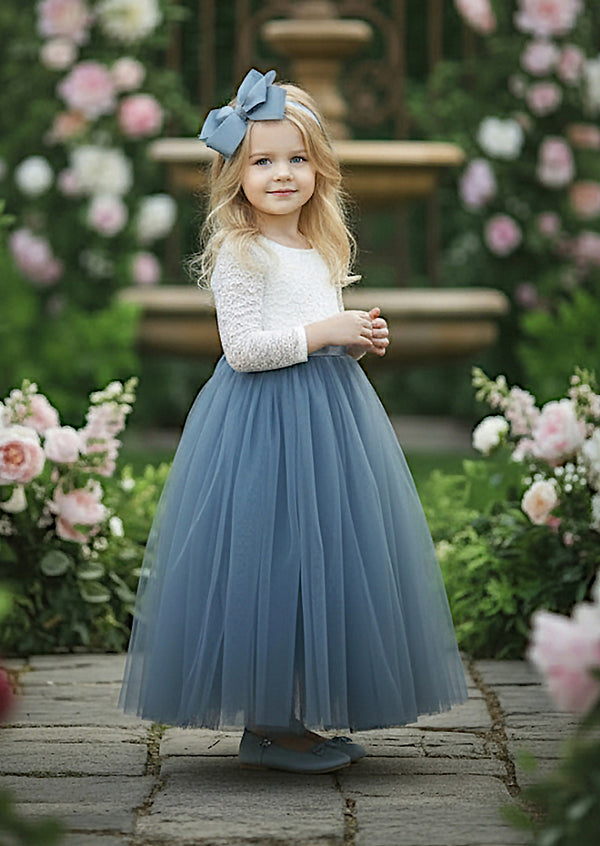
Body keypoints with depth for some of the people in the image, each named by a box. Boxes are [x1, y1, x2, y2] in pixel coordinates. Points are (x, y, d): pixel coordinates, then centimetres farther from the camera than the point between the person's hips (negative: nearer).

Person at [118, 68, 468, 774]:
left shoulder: (323, 251, 14)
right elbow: (244, 349, -18)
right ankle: (264, 726, 3)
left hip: (329, 414, 8)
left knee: (329, 555, 9)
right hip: (263, 423, -8)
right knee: (270, 556, -6)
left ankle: (301, 715, 17)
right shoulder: (238, 253, -10)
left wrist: (360, 341, 4)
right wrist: (322, 332, -18)